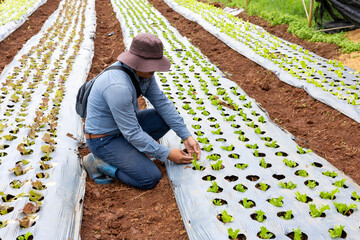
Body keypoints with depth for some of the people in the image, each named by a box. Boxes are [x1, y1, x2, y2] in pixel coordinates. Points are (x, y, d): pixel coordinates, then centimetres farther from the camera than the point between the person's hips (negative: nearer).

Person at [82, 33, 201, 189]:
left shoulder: (144, 71, -8)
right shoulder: (119, 87, -35)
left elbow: (161, 102, -2)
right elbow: (132, 133, -28)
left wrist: (186, 136, -8)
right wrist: (167, 154, -19)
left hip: (123, 124, 9)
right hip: (104, 139, -9)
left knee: (169, 118, -1)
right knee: (151, 179, -18)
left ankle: (128, 148, 6)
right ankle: (98, 162, -2)